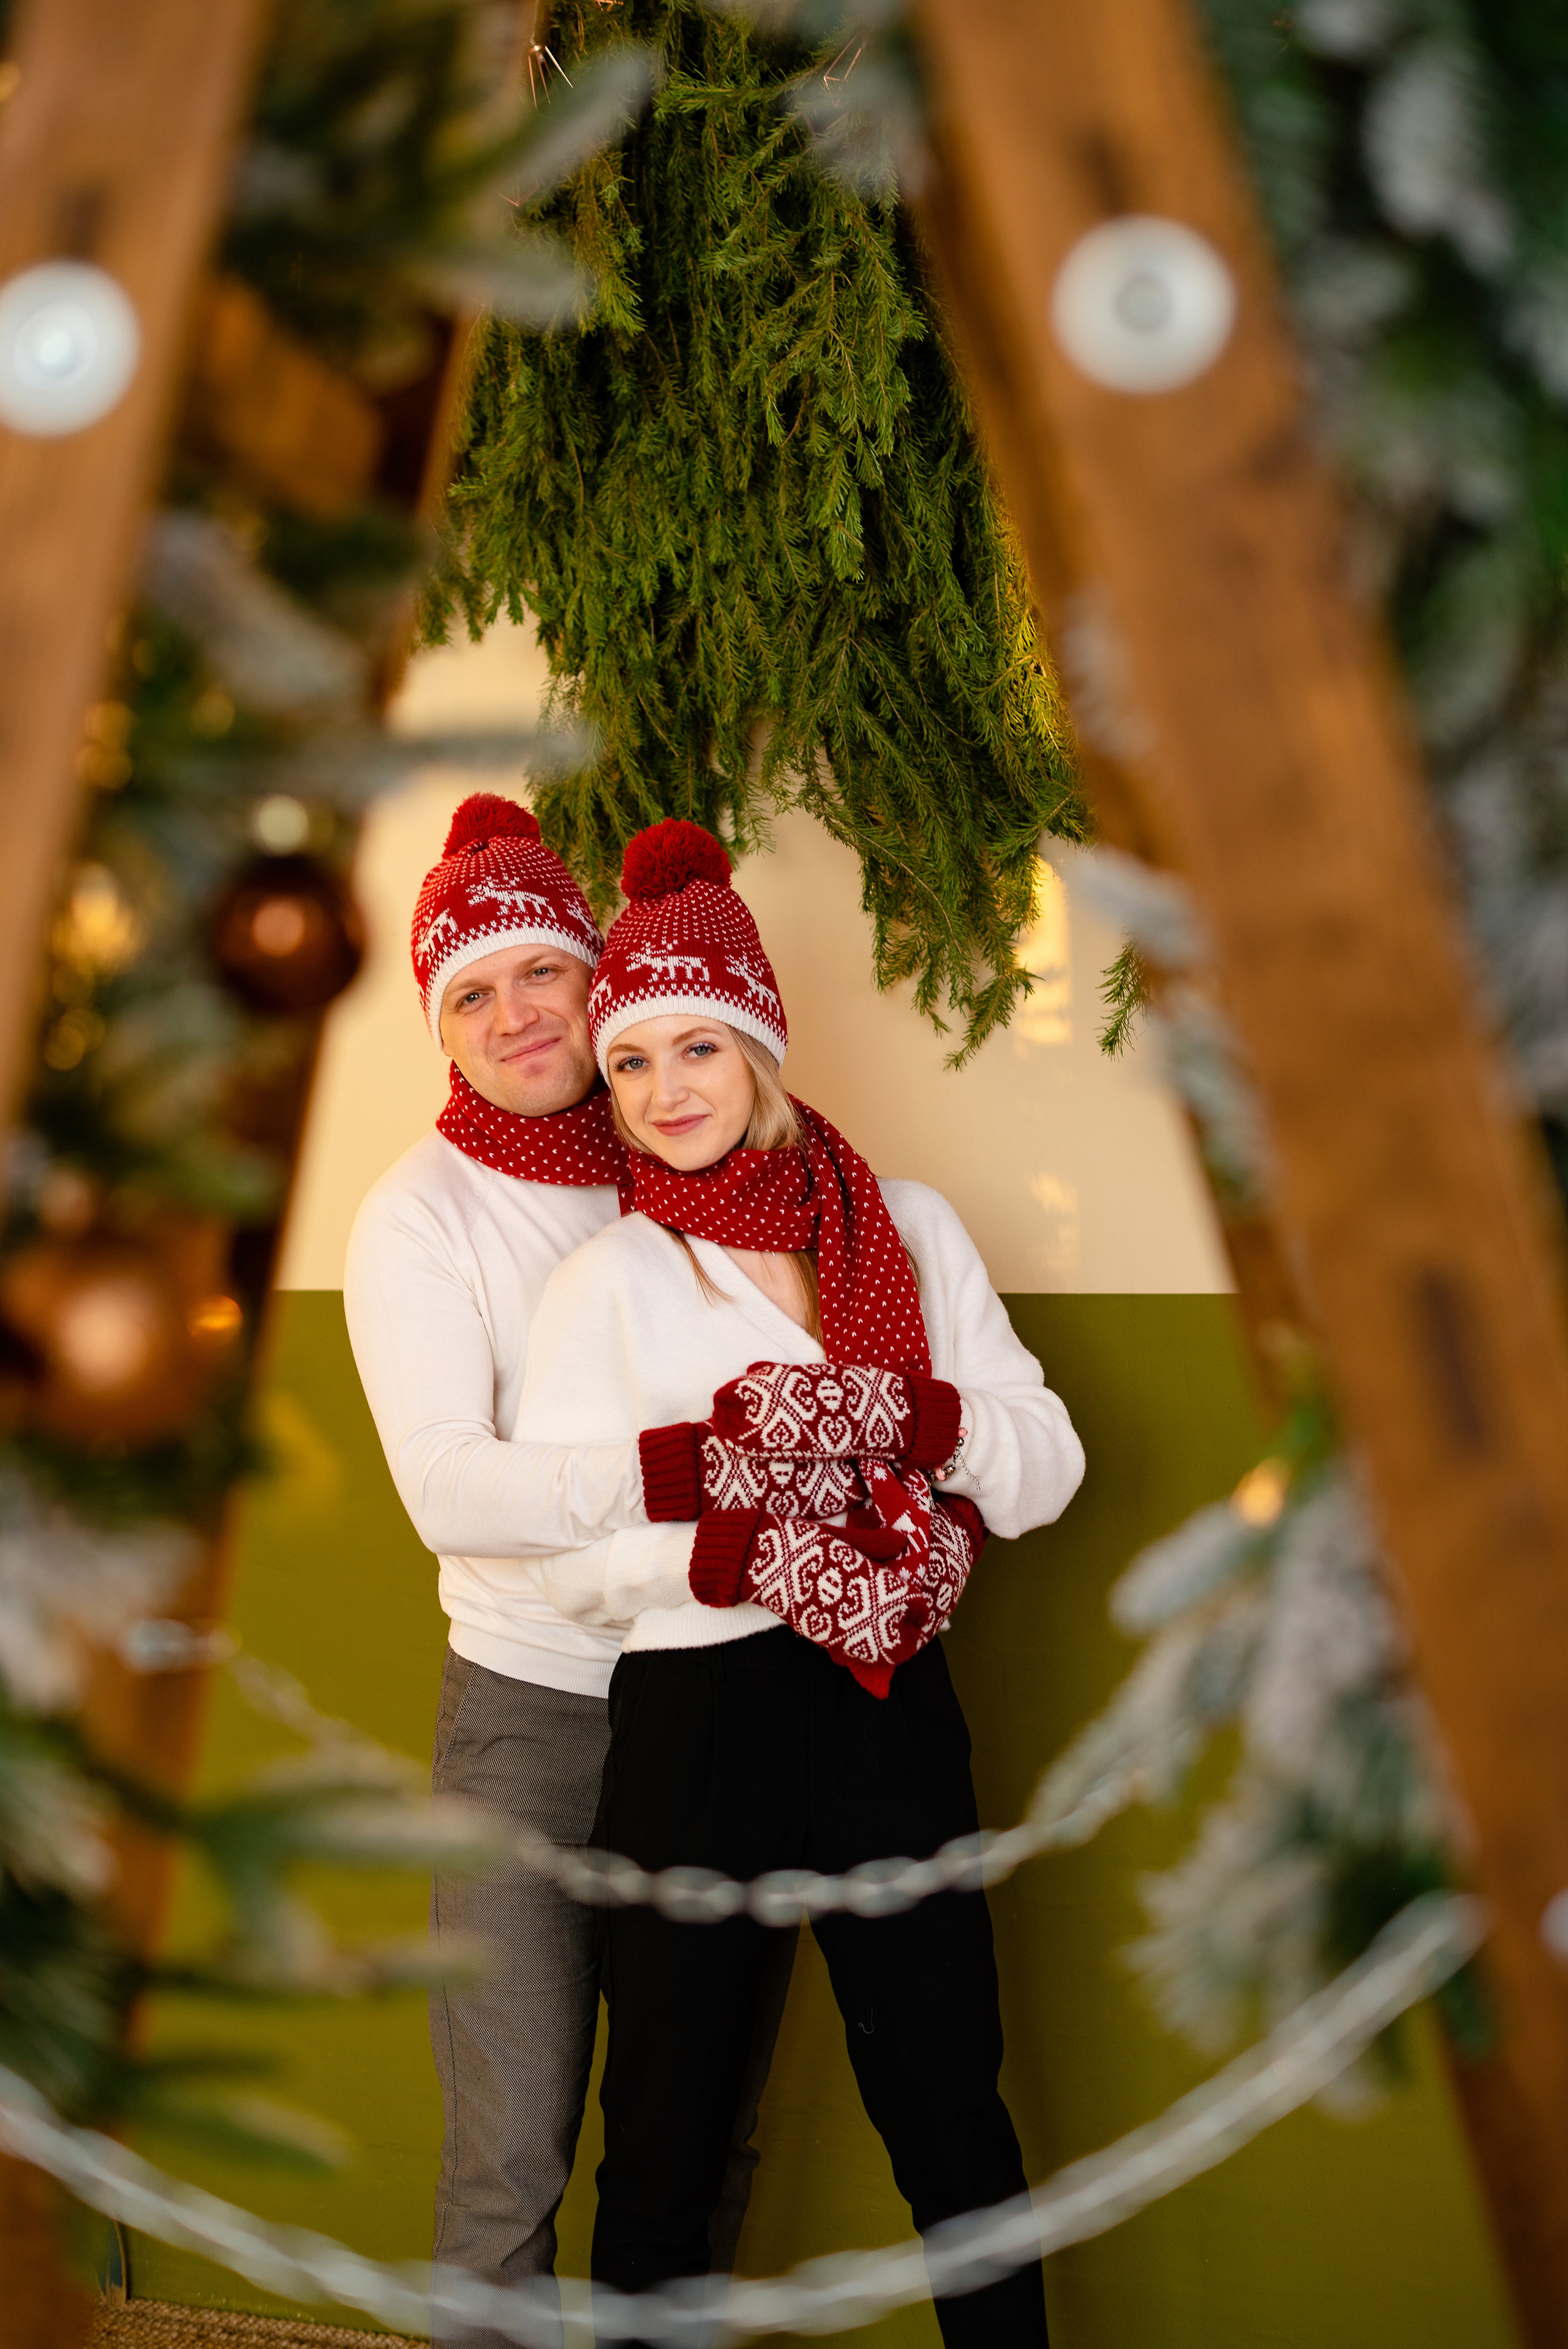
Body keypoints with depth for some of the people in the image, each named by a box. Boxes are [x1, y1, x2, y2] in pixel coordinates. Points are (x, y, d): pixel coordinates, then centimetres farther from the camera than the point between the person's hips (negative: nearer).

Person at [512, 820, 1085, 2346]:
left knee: (952, 2117, 14)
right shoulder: (604, 1283, -1)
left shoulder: (912, 1229, 4)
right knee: (665, 2144, 13)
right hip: (691, 1720, -1)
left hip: (889, 1704, 2)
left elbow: (1047, 1465, 0)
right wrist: (727, 1486, -23)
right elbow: (564, 1560, -8)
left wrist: (902, 1420, -19)